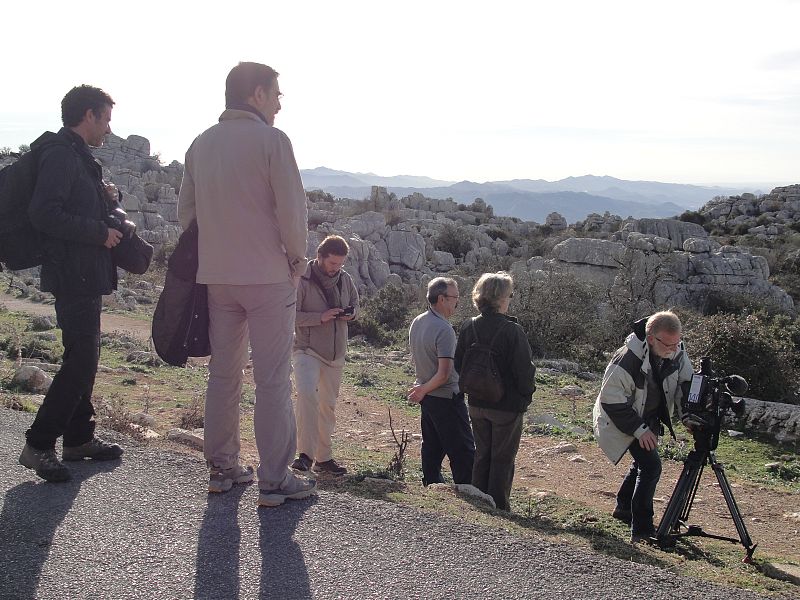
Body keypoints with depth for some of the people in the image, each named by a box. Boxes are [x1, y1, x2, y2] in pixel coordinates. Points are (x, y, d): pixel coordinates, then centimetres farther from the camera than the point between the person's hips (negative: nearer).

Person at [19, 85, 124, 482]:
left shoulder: (77, 157, 18)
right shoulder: (61, 155, -14)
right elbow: (44, 214, -24)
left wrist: (103, 198, 6)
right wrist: (100, 232, -19)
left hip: (85, 277, 11)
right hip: (74, 276, -11)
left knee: (83, 359, 15)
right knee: (80, 362, -10)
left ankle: (79, 438, 25)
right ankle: (38, 445, -2)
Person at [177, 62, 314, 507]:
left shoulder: (202, 144, 9)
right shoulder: (272, 140, -10)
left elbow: (186, 210, 13)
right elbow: (293, 211, -14)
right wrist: (297, 258, 1)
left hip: (216, 276, 6)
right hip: (268, 277, -6)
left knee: (223, 374, 14)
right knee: (273, 379, 0)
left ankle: (222, 468, 22)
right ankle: (275, 479, 4)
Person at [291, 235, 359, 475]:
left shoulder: (345, 279, 4)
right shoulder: (302, 281, -13)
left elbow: (355, 303, 19)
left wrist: (351, 313, -4)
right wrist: (321, 317, -24)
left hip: (335, 354, 6)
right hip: (307, 350, -6)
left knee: (328, 405, 13)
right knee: (307, 394, -28)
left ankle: (323, 458, 24)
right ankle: (306, 454, -24)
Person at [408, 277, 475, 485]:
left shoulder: (417, 323, 3)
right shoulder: (444, 330, -23)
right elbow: (444, 374, -25)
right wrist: (424, 390, -11)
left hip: (427, 397, 9)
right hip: (446, 398, -9)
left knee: (431, 447, 17)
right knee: (462, 451, 0)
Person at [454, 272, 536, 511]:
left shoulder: (468, 328, -3)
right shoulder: (512, 331, -20)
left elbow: (459, 366, 4)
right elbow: (524, 370, -17)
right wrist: (527, 395, 0)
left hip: (477, 405, 5)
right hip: (507, 406, -5)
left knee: (482, 455, 18)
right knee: (502, 459, 8)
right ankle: (499, 507, 15)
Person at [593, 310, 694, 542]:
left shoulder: (677, 353, -15)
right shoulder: (627, 359, -35)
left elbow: (687, 384, -2)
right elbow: (611, 400, -28)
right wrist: (639, 430, -26)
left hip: (649, 419, 8)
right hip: (620, 420, -8)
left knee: (643, 462, 21)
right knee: (650, 464, -18)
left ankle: (624, 507, 45)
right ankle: (642, 529, -10)